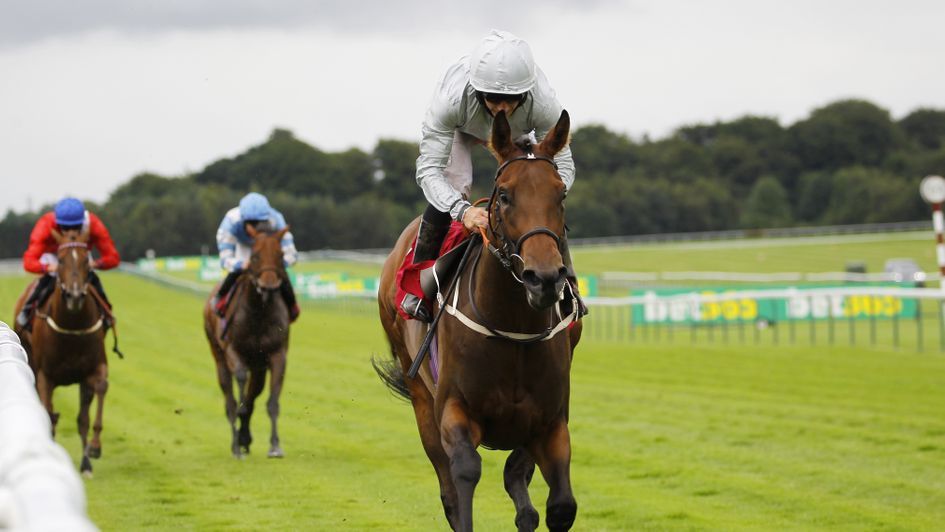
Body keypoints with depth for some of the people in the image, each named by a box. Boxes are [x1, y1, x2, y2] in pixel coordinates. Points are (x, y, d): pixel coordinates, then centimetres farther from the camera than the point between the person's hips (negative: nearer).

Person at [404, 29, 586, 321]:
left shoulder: (543, 102, -42)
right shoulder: (451, 98, -47)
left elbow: (563, 164, -34)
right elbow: (428, 168, -45)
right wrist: (462, 210, -62)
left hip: (516, 134, 2)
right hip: (461, 129, -2)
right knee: (449, 191, -22)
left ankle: (566, 284, 10)